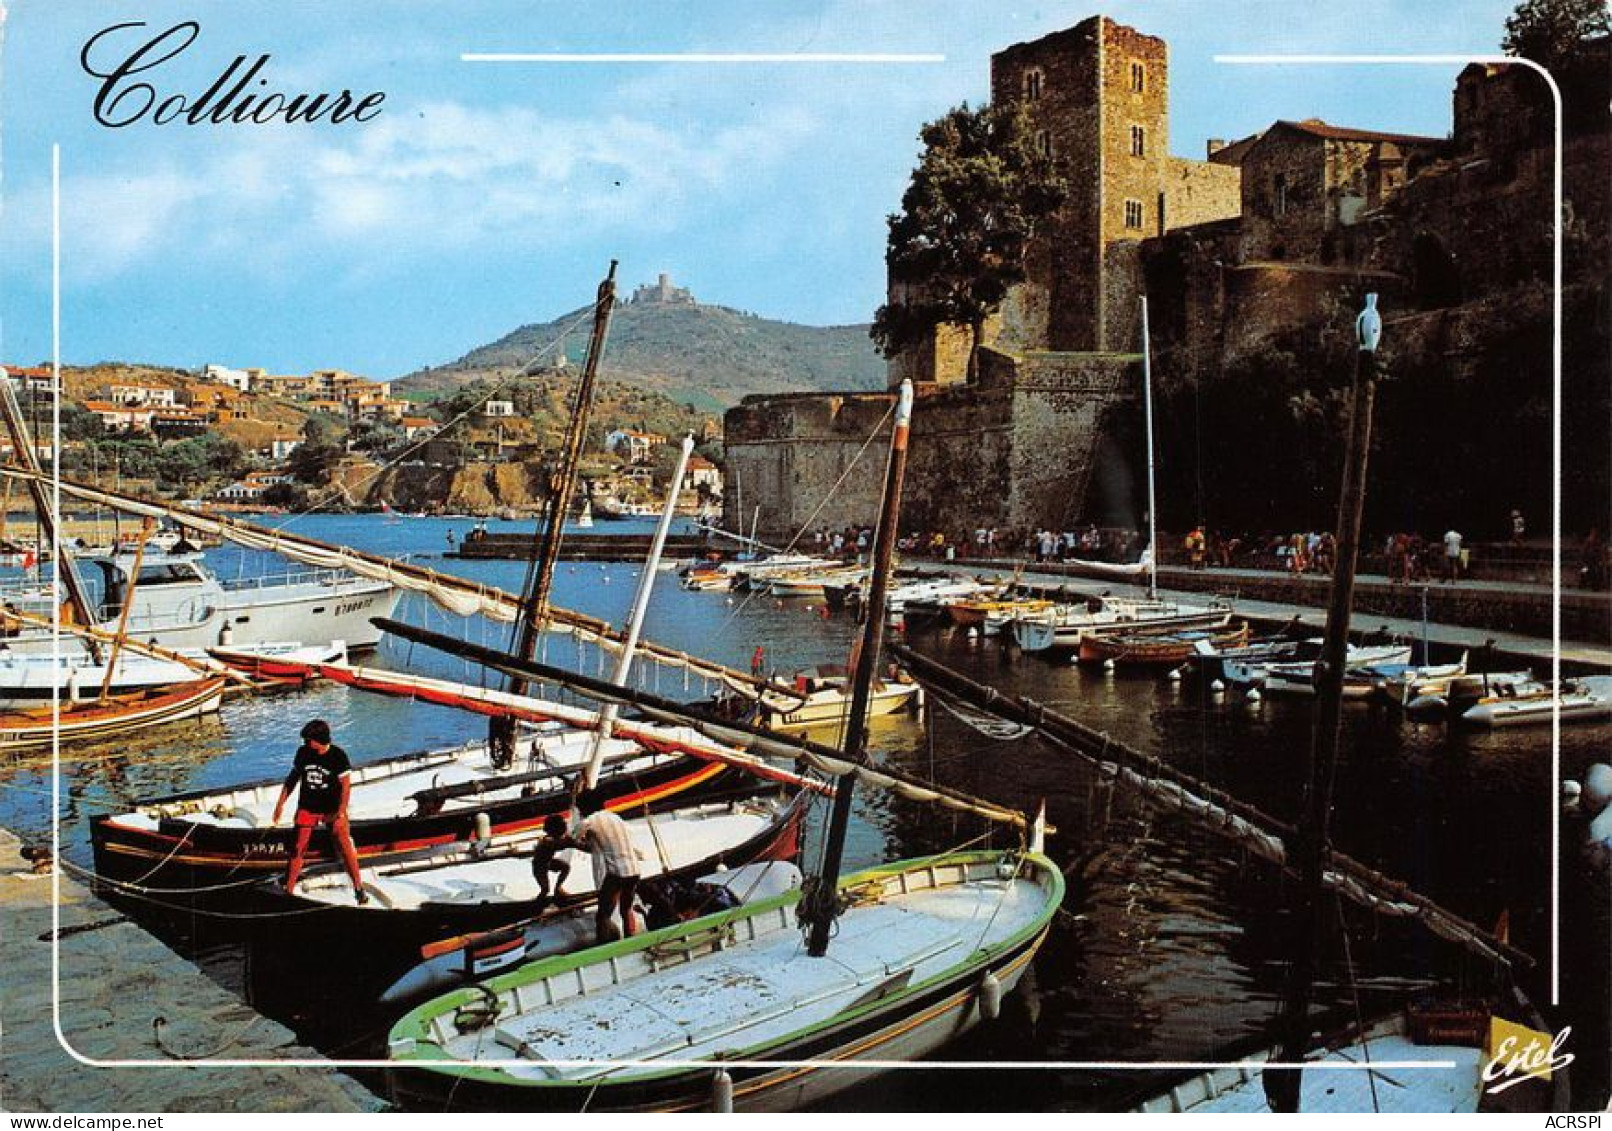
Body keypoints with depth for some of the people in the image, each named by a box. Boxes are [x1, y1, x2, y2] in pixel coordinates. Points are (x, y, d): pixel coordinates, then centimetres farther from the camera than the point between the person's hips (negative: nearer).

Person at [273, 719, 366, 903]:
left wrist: (340, 814, -20)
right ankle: (288, 891, 14)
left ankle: (359, 889, 7)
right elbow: (293, 777, 9)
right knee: (298, 849, 1)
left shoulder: (338, 756, -16)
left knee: (345, 847, -4)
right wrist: (281, 803, 9)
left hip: (332, 808, -3)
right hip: (307, 808, 3)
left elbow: (345, 786, -15)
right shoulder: (303, 752, -5)